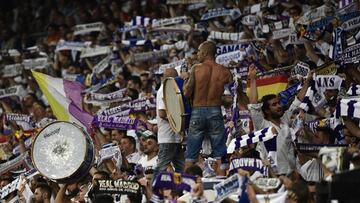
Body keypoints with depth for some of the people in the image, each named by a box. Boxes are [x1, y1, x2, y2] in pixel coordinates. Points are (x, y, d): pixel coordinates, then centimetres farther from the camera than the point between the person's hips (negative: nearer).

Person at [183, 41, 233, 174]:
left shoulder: (196, 69, -6)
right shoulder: (224, 71, 0)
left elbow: (187, 93, -8)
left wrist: (186, 79, 9)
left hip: (197, 111, -1)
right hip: (215, 112, 1)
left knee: (191, 155, 6)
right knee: (219, 155, 4)